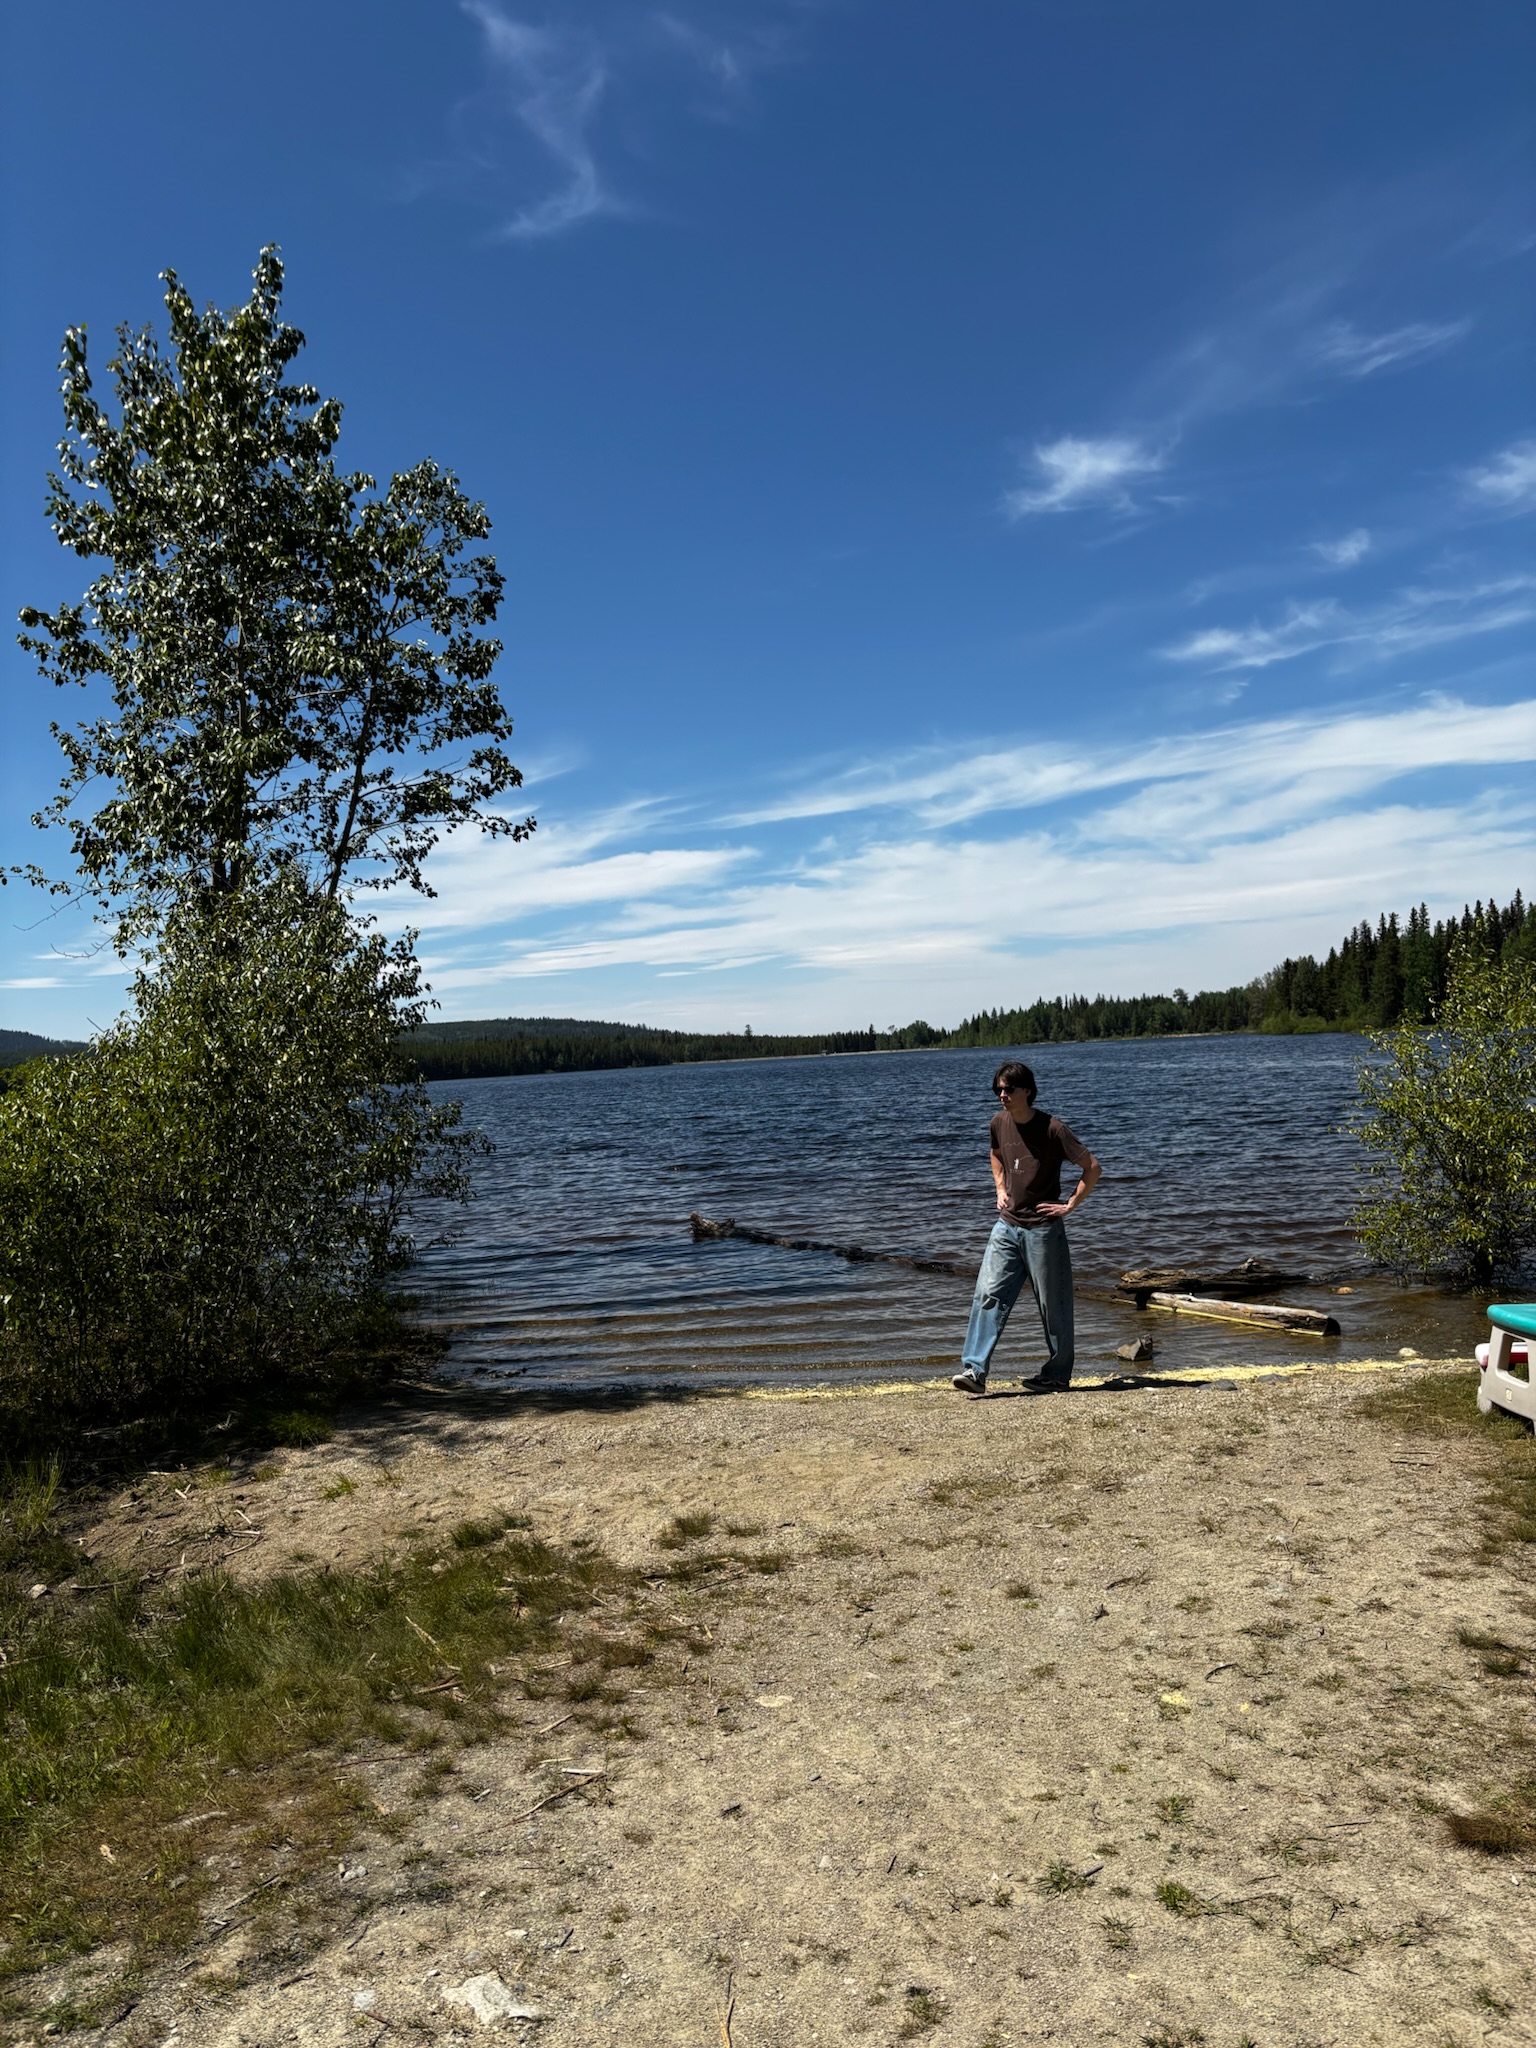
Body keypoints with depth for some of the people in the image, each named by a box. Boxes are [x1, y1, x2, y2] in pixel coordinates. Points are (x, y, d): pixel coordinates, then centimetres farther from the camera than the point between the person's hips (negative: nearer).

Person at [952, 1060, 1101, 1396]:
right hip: (1007, 1226, 5)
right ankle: (974, 1369, -8)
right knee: (988, 1294, -6)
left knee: (1053, 1305, 6)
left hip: (1043, 1229, -5)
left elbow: (1093, 1168, -9)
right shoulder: (999, 1123, 4)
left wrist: (1070, 1205, -11)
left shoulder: (1052, 1128, -13)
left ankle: (1056, 1376, 18)